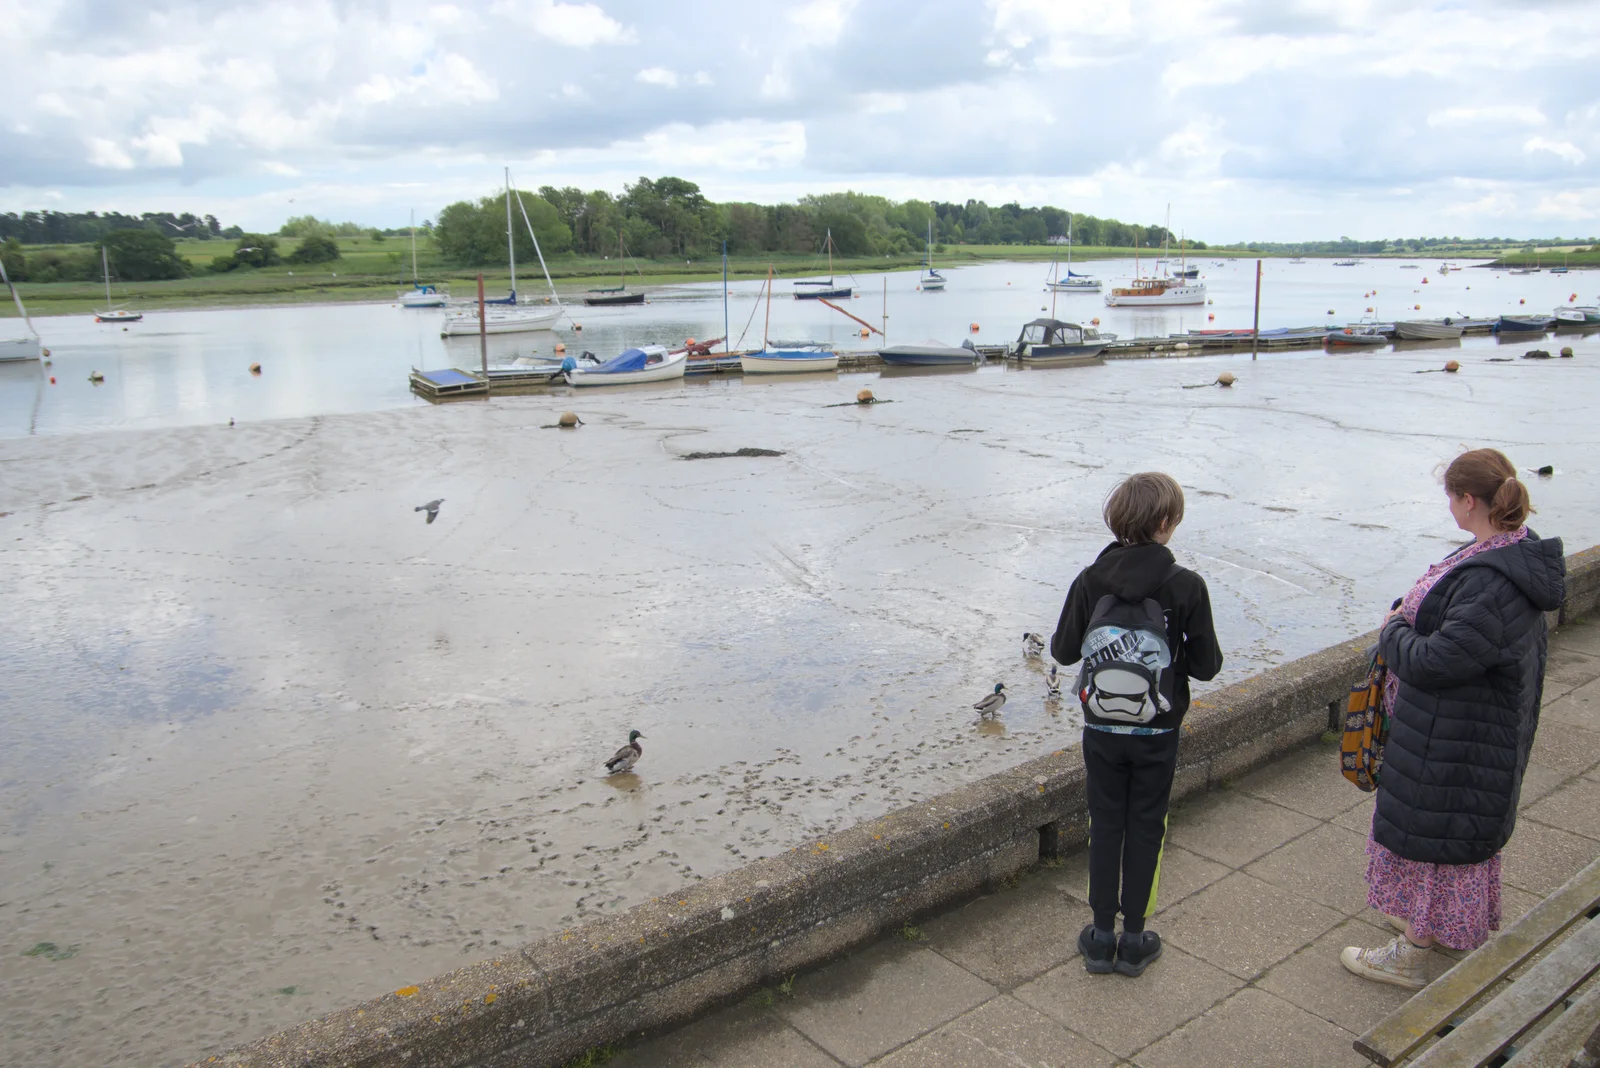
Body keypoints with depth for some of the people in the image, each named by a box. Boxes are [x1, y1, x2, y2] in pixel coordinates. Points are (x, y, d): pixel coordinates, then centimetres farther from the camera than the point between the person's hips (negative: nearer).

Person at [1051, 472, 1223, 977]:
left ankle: (1101, 936, 22)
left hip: (1102, 729, 1)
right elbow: (1206, 665, -10)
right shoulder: (1187, 586, -15)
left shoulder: (1089, 581, -12)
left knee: (1105, 826, 14)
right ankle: (1134, 940, 22)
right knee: (1145, 830, 13)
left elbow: (1063, 650, -4)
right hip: (1158, 733, -1)